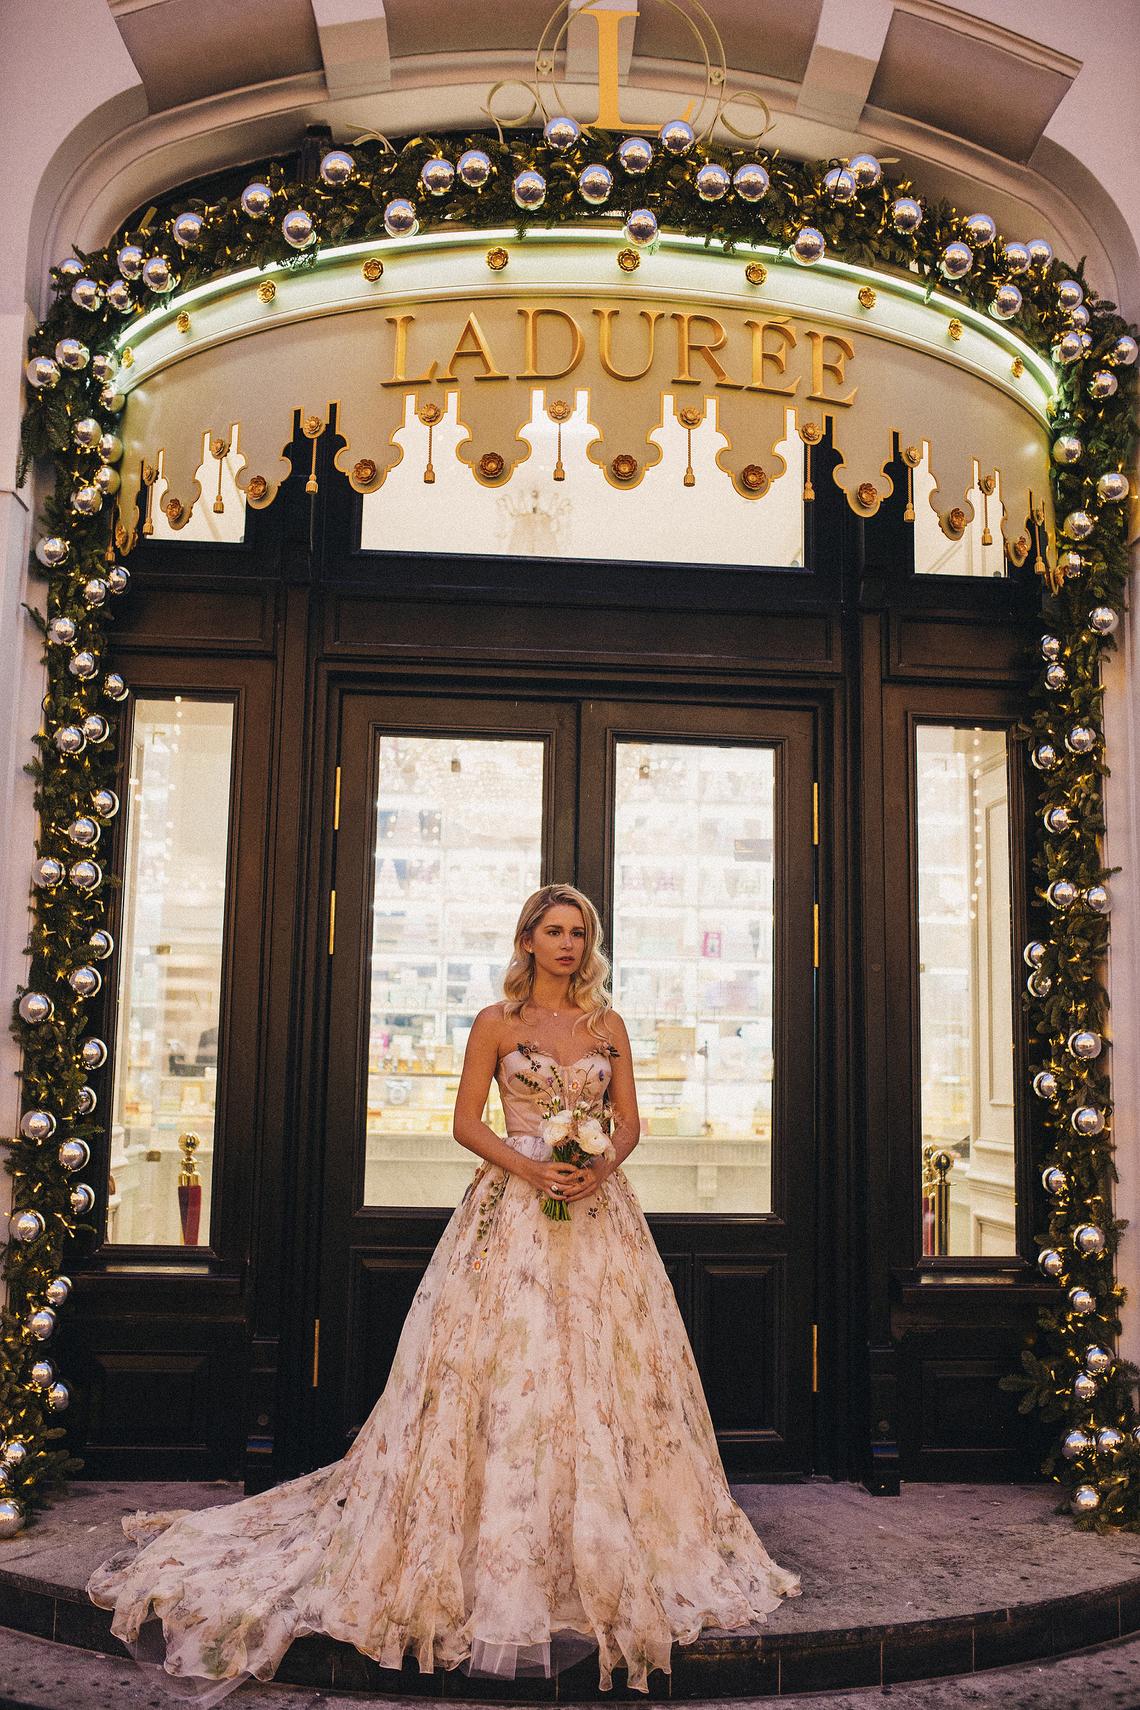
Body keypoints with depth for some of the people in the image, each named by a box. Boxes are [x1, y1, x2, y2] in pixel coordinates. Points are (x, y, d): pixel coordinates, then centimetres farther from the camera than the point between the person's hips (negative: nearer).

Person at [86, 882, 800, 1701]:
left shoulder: (608, 1024, 11)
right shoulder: (497, 1022, 2)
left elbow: (629, 1121, 11)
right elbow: (467, 1121, 0)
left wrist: (601, 1165, -10)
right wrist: (532, 1168, -14)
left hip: (599, 1213, 3)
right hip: (514, 1210, -3)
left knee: (604, 1373, 4)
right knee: (504, 1370, -6)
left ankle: (599, 1556, 17)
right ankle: (504, 1560, 5)